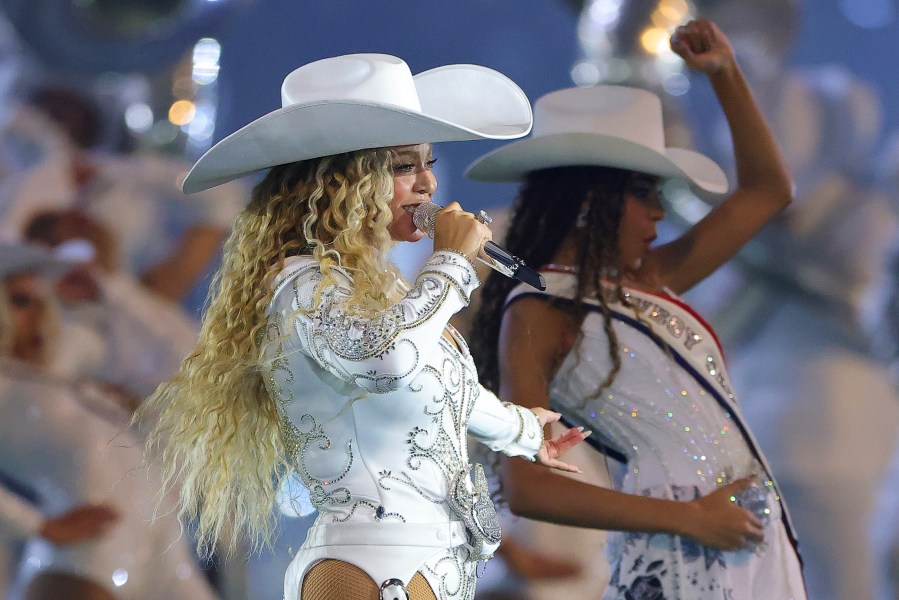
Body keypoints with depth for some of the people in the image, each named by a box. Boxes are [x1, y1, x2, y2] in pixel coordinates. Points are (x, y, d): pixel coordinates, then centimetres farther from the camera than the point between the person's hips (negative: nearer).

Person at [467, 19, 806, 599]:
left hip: (757, 537, 7)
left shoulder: (648, 279, 15)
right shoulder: (539, 314, -6)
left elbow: (766, 191, 26)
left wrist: (726, 74, 16)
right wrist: (691, 520, -16)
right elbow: (526, 487, -15)